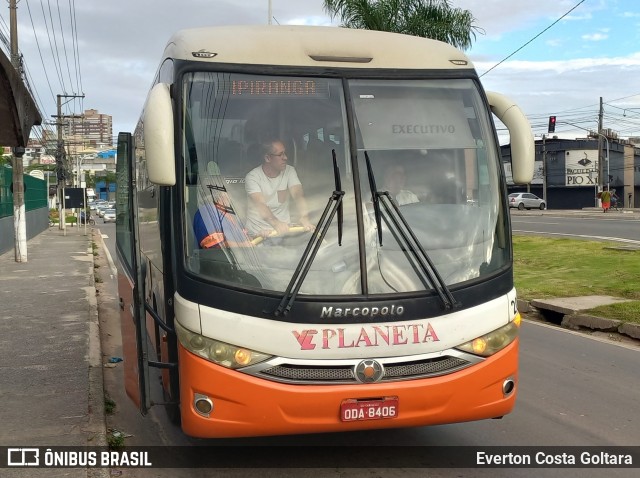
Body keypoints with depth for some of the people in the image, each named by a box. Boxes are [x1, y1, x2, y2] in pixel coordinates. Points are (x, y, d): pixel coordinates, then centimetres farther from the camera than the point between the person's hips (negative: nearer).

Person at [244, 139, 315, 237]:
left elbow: (298, 195, -18)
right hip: (257, 232, -3)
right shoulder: (252, 177, -13)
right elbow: (259, 204, -28)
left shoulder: (289, 171, -2)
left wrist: (304, 218, -39)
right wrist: (275, 223, -48)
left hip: (283, 229, 3)